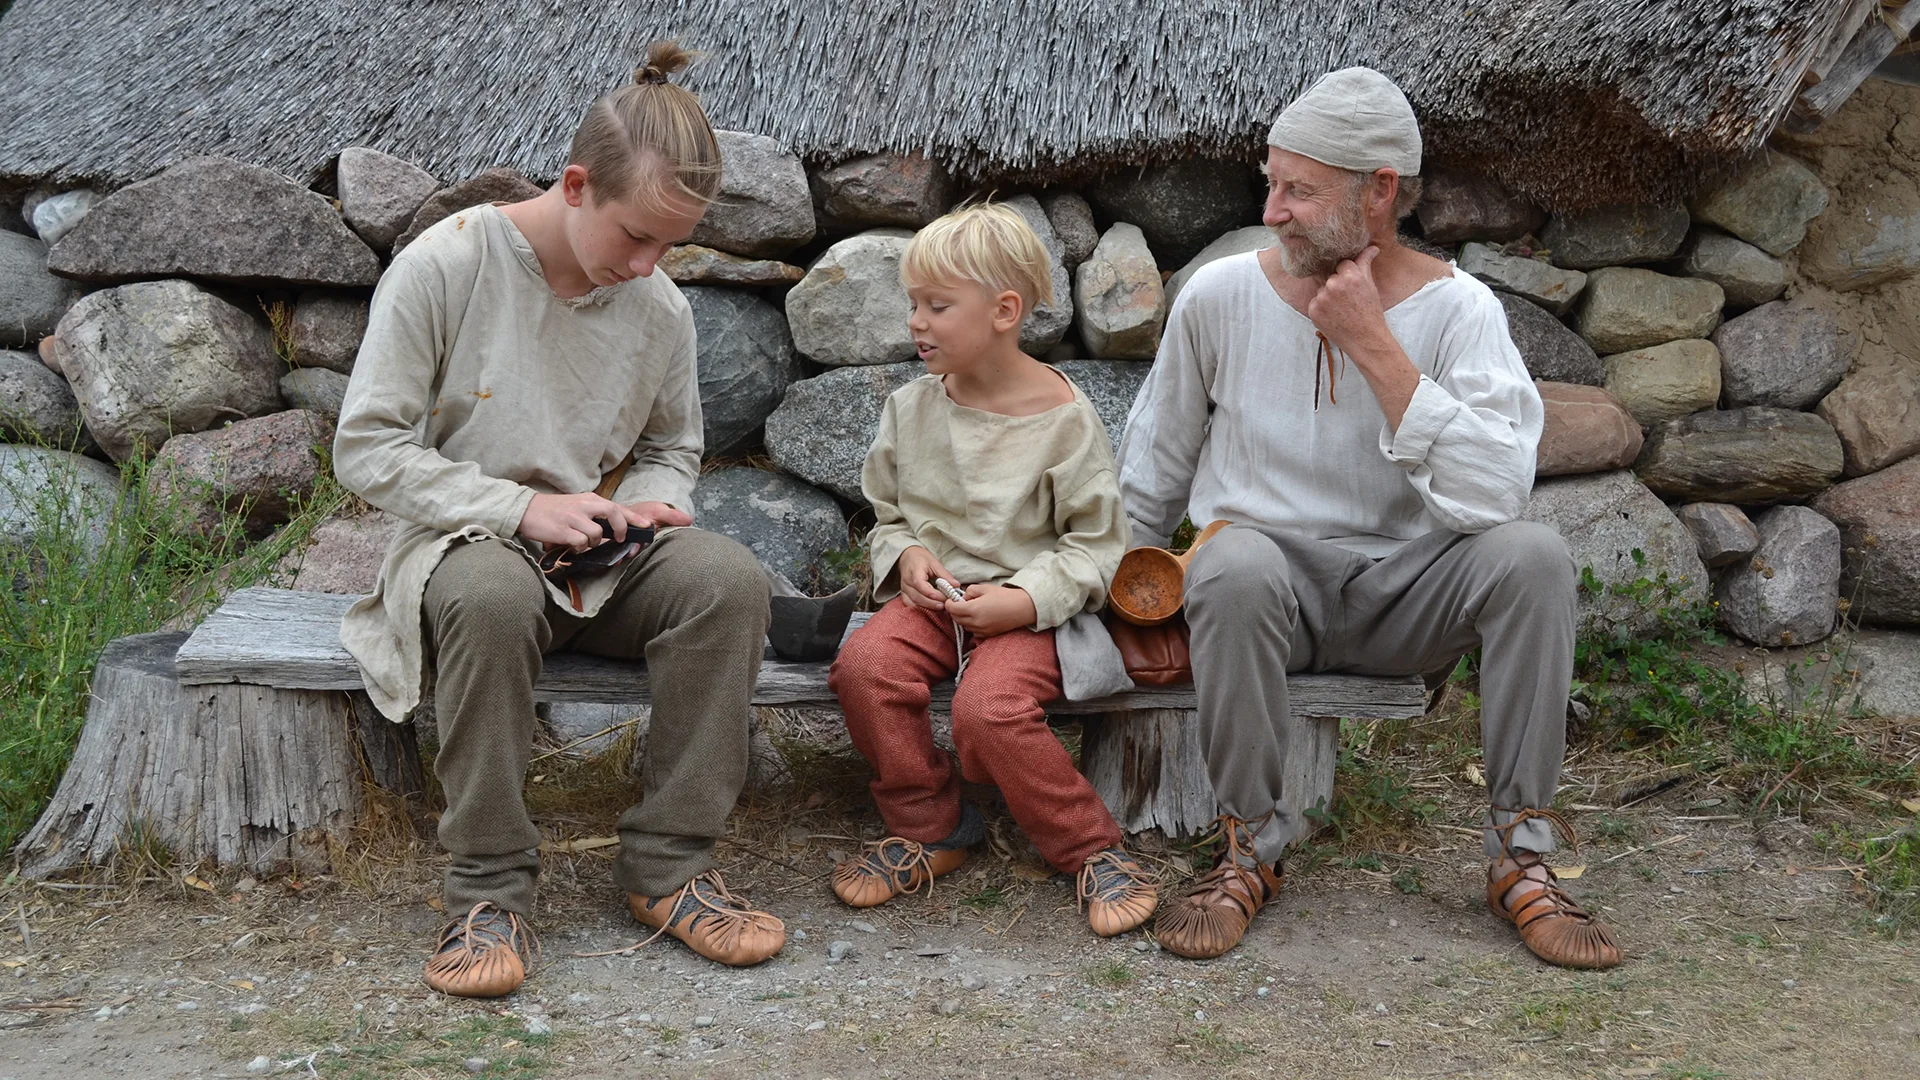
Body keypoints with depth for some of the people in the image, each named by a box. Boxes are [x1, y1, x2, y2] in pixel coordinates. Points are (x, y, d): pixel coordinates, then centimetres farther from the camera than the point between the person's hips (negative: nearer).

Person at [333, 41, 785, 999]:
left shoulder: (660, 308, 2)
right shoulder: (446, 264, -11)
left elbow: (673, 447, 19)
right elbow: (367, 449, -11)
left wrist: (655, 505, -6)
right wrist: (521, 507, -21)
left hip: (600, 560, 4)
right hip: (463, 543, -4)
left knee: (727, 577, -27)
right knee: (492, 595, -40)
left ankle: (667, 865, -18)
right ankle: (489, 886, -26)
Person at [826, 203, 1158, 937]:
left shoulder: (1062, 418, -6)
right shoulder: (911, 408, 8)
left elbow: (1095, 543, -3)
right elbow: (885, 514, 19)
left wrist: (1028, 600, -18)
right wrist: (906, 556, -4)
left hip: (1027, 607, -4)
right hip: (932, 596, 5)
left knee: (989, 708, -32)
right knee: (866, 665, -27)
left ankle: (1090, 848, -8)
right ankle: (929, 829, -5)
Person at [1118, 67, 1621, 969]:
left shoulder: (1457, 309, -8)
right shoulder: (1220, 296, -3)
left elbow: (1494, 495, -25)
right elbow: (1151, 474, 12)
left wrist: (1374, 346, -24)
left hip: (1400, 592, 1)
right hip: (1270, 581, 0)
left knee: (1533, 556, -29)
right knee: (1235, 566, -36)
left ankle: (1520, 857, -15)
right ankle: (1249, 845, -16)